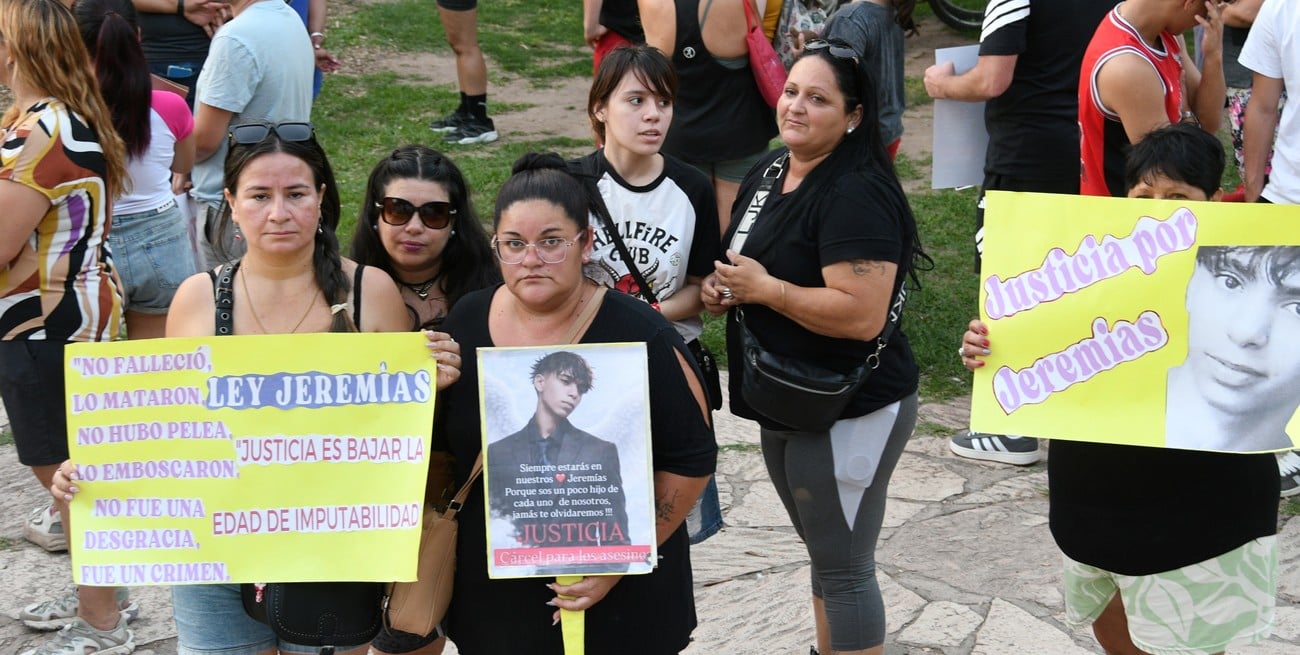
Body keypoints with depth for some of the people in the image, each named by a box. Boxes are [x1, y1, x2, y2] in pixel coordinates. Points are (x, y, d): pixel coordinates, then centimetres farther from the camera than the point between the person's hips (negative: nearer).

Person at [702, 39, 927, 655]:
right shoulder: (767, 170, 6)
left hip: (850, 413, -9)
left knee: (843, 568, 3)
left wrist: (764, 288, -22)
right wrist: (719, 285, -1)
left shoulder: (855, 194, -22)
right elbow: (745, 256, 21)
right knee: (823, 551, 23)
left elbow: (862, 315, -31)